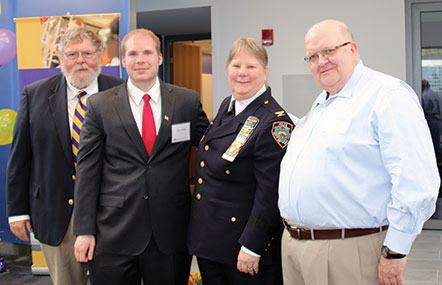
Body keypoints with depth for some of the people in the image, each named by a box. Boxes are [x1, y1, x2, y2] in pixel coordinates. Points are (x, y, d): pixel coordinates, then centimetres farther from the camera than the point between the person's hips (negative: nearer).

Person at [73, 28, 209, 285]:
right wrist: (84, 230, -3)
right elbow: (88, 170, 1)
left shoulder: (188, 101, 4)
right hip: (113, 234, -1)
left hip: (171, 235, 1)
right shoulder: (100, 106, 2)